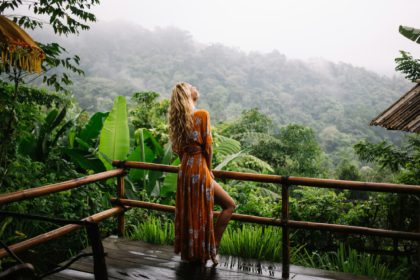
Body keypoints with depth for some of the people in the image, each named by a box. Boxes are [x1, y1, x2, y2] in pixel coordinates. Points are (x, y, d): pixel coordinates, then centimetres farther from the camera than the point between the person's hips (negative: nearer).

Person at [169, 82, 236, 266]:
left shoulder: (178, 118, 7)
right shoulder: (202, 114, -12)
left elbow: (178, 149, 11)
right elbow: (208, 146, -12)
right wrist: (209, 169, 1)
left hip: (184, 170, 7)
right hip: (199, 169, -7)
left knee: (189, 212, 19)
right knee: (229, 204, 7)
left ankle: (190, 252, 30)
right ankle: (212, 248, 7)